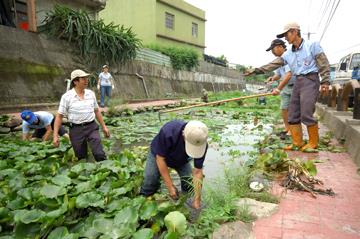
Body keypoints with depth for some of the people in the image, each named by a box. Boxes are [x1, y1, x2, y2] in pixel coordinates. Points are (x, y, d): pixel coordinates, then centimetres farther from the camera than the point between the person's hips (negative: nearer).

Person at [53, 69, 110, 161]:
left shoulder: (91, 93, 3)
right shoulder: (66, 97, -7)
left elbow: (96, 111, 14)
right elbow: (59, 116, -4)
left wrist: (104, 126, 13)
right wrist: (55, 135, -8)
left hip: (92, 127, 2)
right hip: (76, 130, -2)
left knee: (99, 154, -8)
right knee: (81, 158, 9)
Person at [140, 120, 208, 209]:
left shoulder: (202, 143, -33)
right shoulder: (168, 131, -43)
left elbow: (197, 171, -23)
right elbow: (160, 159, -30)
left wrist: (197, 199, -22)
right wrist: (170, 186, -28)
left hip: (181, 160, 2)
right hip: (159, 154, -2)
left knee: (190, 187, -9)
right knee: (148, 190, -10)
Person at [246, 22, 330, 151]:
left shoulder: (312, 45, -1)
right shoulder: (288, 54, 14)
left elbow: (324, 64, -3)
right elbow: (273, 64, 10)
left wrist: (325, 82, -11)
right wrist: (256, 70, 3)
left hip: (310, 80, -6)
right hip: (297, 82, 6)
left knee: (306, 114, -13)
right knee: (293, 115, 1)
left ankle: (313, 142, 2)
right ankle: (297, 142, 8)